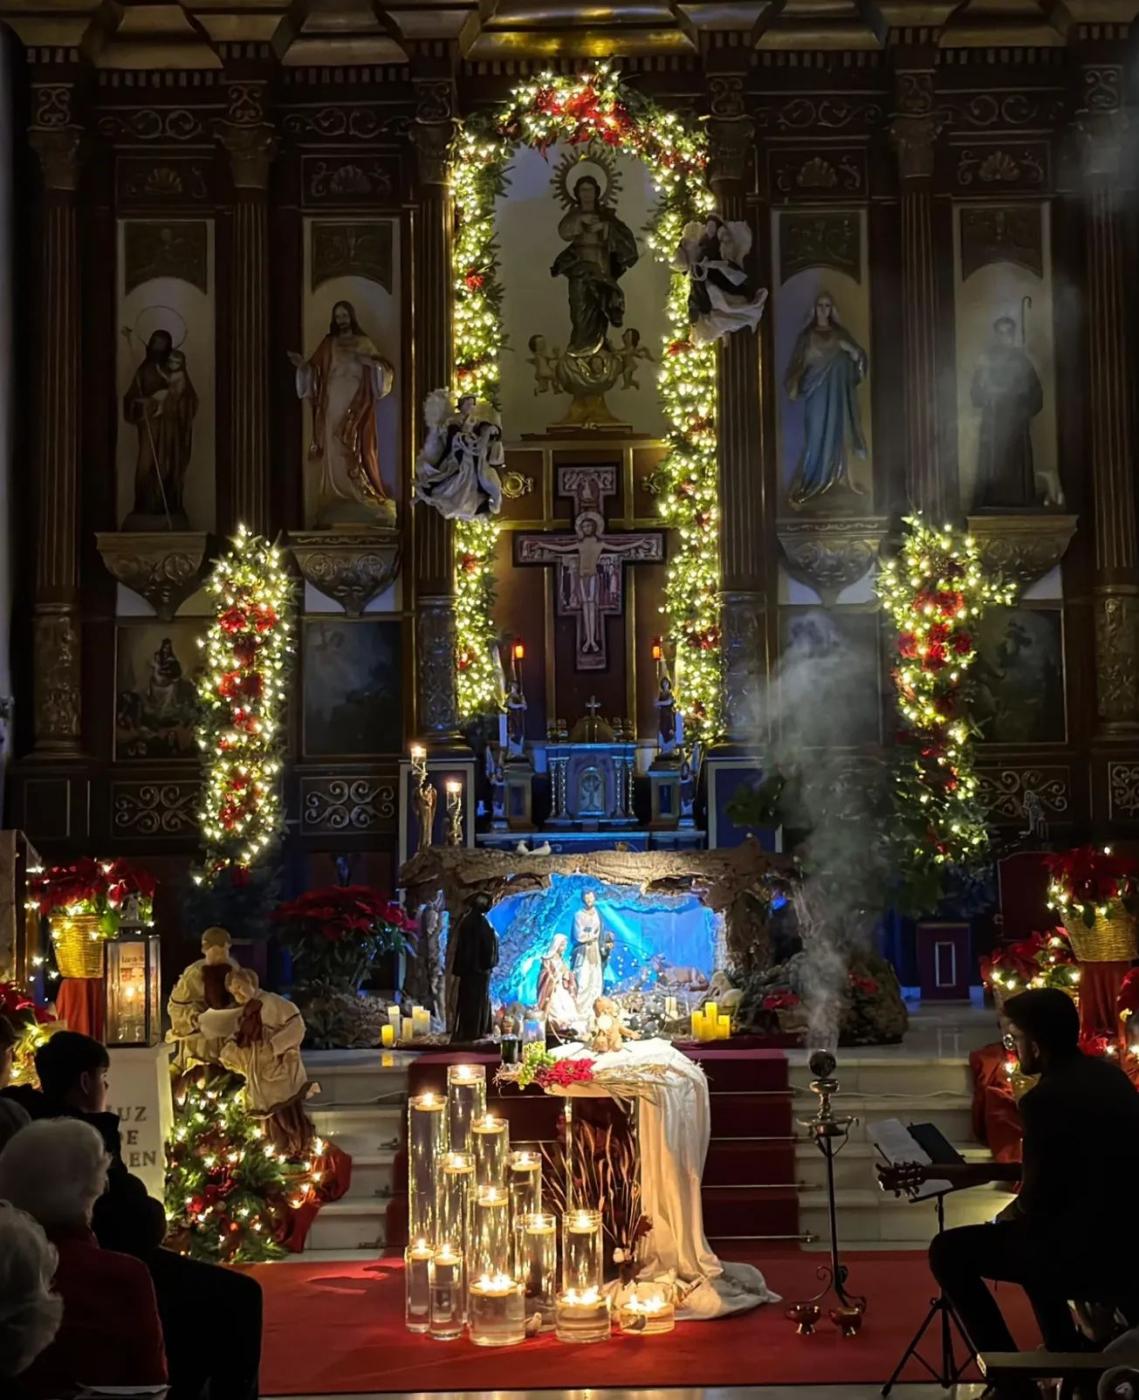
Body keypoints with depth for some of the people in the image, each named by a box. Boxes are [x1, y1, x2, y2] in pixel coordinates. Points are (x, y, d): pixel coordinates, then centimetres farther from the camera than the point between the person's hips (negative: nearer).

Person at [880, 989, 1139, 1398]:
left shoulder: (1046, 1098, -19)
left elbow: (1036, 1204, -14)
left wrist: (1009, 1215, 9)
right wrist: (984, 1172, 19)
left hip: (1091, 1255, -9)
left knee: (949, 1251, 4)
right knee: (1026, 1235, 35)